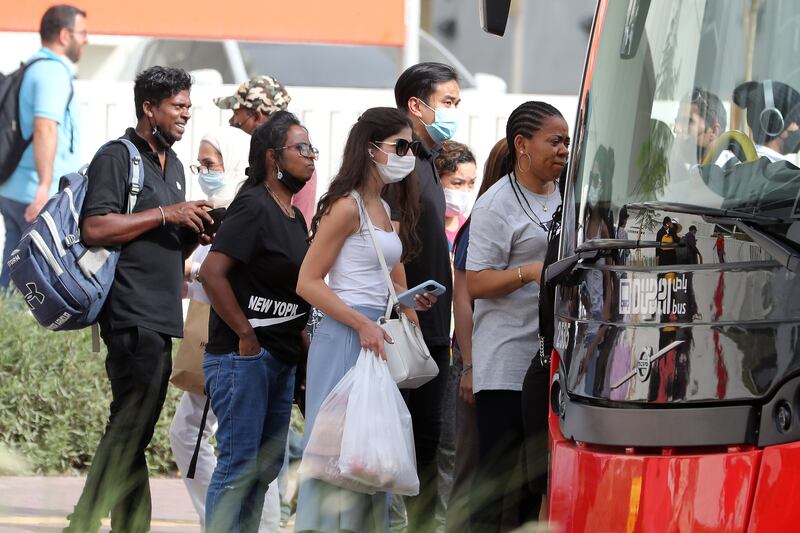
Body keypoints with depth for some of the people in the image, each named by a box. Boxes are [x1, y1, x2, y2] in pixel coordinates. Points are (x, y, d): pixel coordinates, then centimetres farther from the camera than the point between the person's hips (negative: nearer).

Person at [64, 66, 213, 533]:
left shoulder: (174, 166, 22)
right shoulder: (118, 158, -6)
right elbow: (94, 229, -18)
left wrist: (195, 233, 7)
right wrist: (166, 215, -16)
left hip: (161, 316, 9)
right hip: (133, 314, -9)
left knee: (132, 431, 8)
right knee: (131, 428, -12)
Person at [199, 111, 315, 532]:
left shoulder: (295, 217, 15)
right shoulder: (254, 207, -14)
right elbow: (212, 273, -22)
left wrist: (301, 340, 16)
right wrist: (246, 336, -19)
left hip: (280, 357, 10)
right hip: (242, 356, -10)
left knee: (268, 465, 13)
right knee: (239, 466, -8)